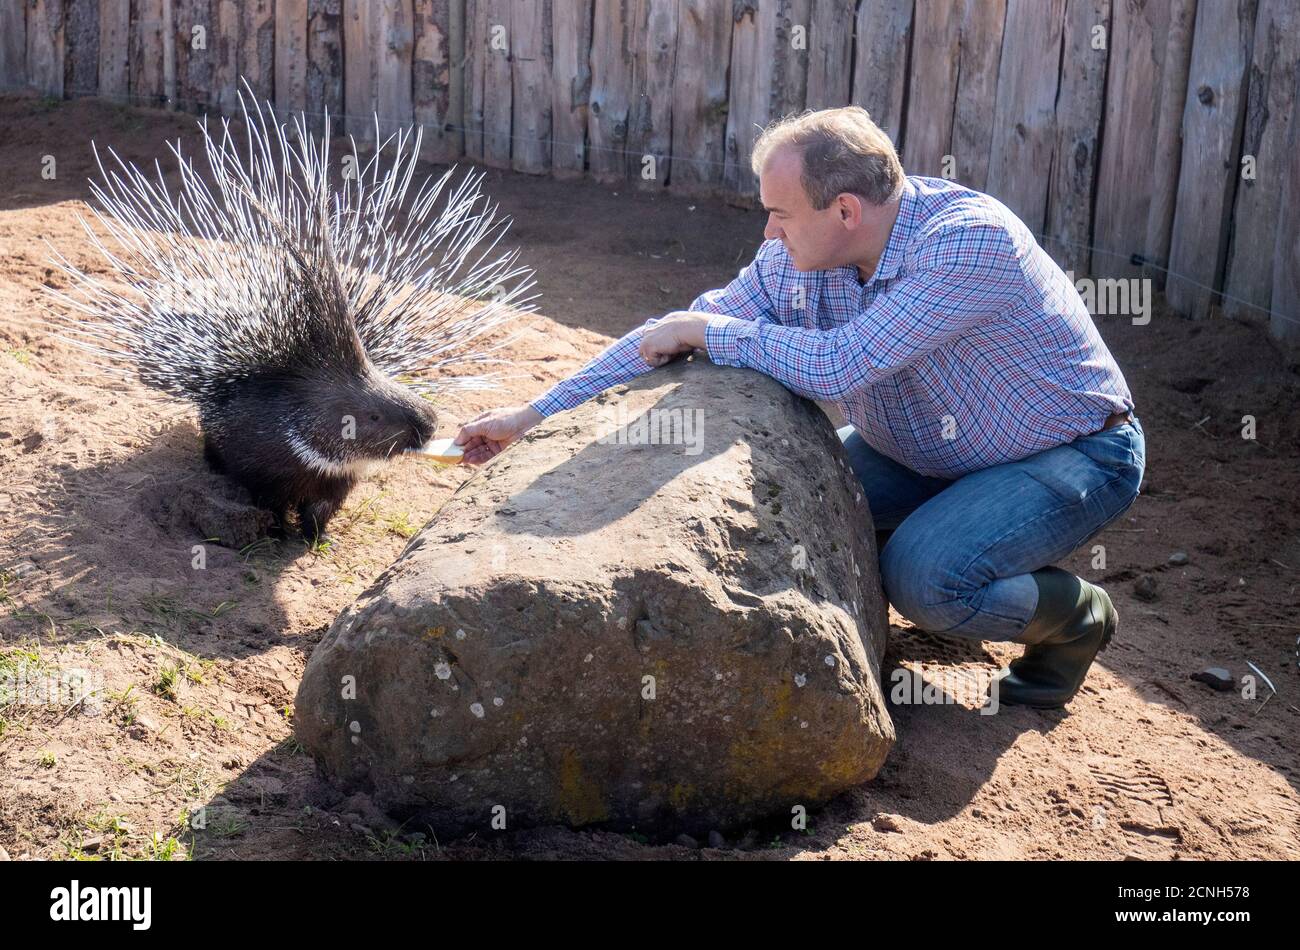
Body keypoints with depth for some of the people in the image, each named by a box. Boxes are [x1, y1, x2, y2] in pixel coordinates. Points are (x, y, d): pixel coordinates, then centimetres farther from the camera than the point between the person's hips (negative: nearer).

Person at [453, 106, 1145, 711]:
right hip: (925, 450, 7)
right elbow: (673, 337, -7)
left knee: (921, 576, -31)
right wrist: (535, 415, -9)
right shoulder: (798, 257, -12)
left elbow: (833, 366, -39)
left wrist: (706, 329, -25)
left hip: (1075, 452, -7)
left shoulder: (970, 239, -33)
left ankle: (1077, 615, 1)